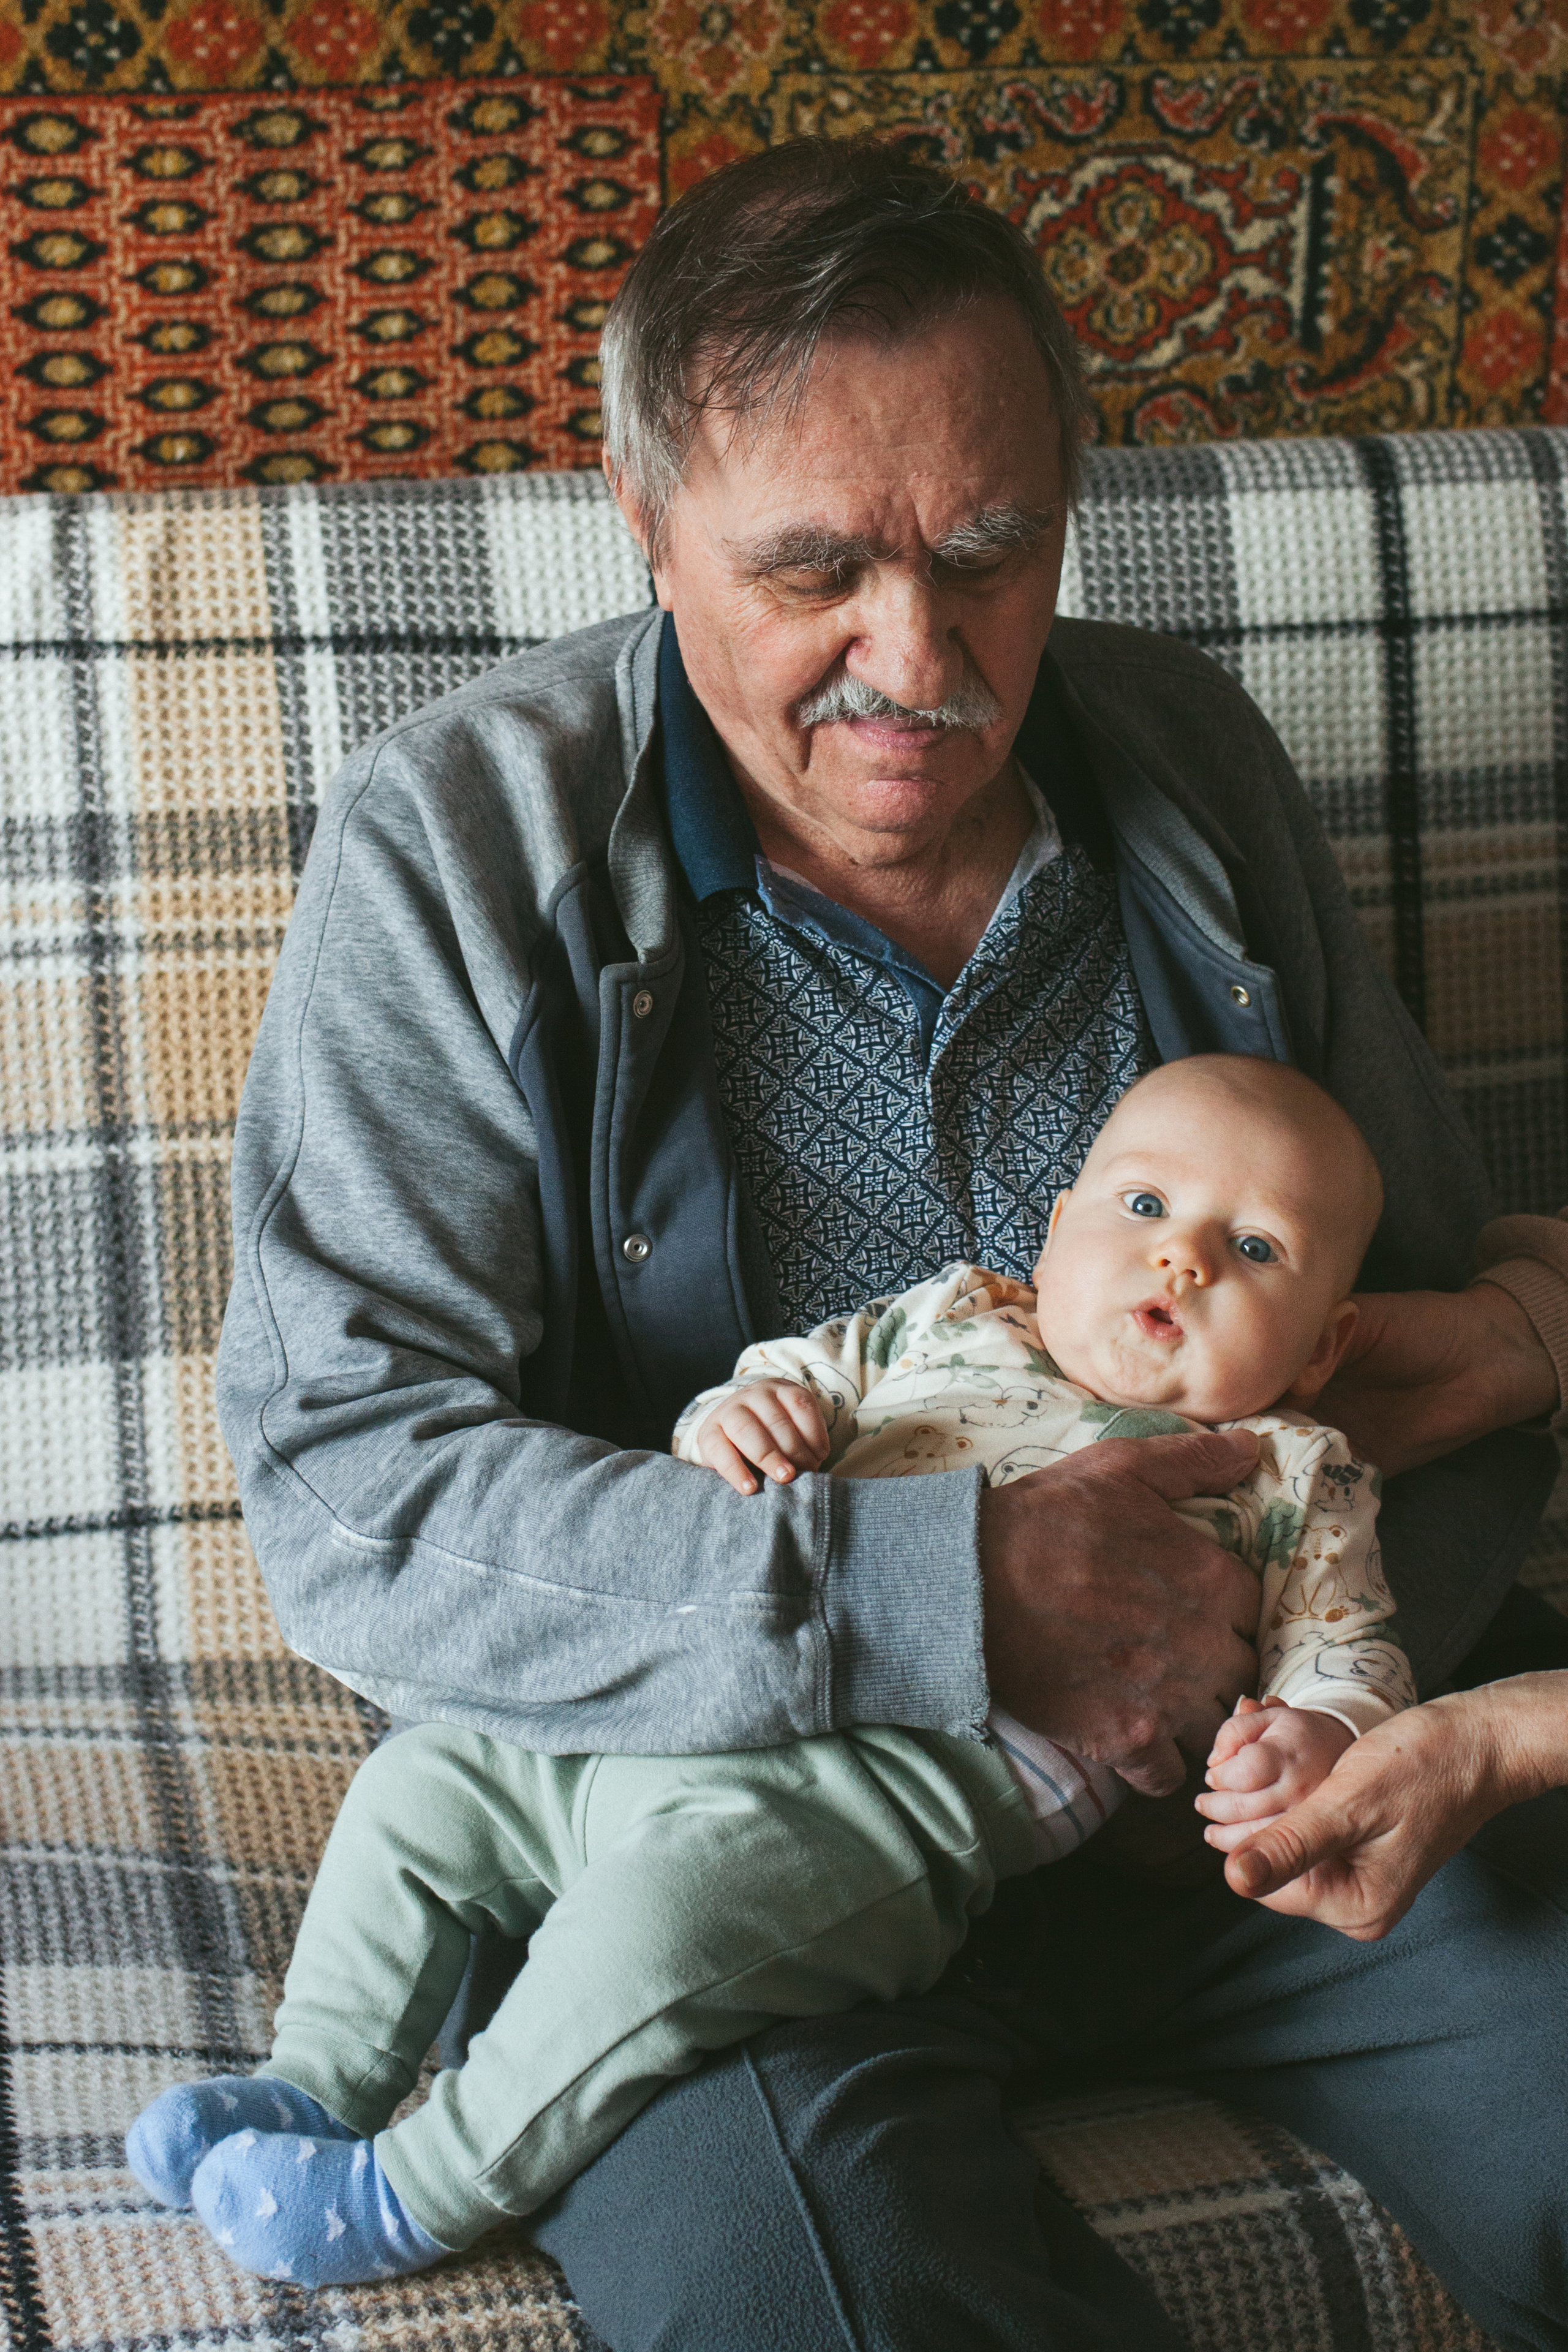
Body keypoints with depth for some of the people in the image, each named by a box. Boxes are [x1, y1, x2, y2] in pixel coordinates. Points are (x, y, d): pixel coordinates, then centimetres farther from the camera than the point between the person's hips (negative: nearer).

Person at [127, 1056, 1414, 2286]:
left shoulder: (1289, 1475, 11)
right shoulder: (950, 1319, 21)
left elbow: (1343, 1645, 7)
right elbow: (812, 1371, 23)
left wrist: (1316, 1731, -17)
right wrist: (740, 1414, -2)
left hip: (931, 1770, -6)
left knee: (667, 1902, -31)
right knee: (423, 1784, 5)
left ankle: (425, 2191, -19)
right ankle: (318, 2086, 14)